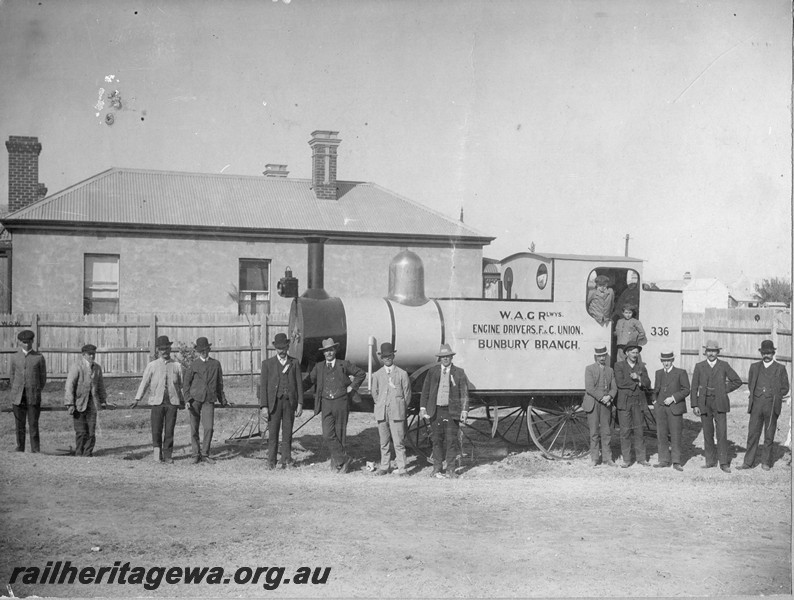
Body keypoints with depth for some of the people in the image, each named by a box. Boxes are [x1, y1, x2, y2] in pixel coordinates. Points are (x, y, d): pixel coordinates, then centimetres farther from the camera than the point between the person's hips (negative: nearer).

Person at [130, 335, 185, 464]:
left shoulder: (177, 365, 8)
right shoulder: (152, 366, 5)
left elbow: (181, 384, 12)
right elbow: (144, 383, 3)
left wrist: (183, 401, 11)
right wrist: (137, 399, -3)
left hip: (172, 402, 1)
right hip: (157, 401, -1)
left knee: (169, 430, 1)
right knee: (156, 430, -1)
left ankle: (168, 455, 11)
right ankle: (157, 452, 17)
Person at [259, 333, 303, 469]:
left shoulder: (294, 363, 9)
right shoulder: (267, 363, 5)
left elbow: (299, 384, 7)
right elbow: (263, 385, 1)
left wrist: (300, 403, -2)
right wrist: (264, 406, -7)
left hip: (290, 402, 1)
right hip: (274, 402, -1)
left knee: (287, 433, 3)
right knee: (273, 433, -1)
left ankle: (286, 460, 10)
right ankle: (271, 461, 7)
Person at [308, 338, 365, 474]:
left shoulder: (344, 365, 2)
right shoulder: (319, 367, 8)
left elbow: (361, 374, 10)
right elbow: (309, 381, 13)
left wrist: (352, 387, 3)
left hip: (340, 402, -1)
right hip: (326, 403, 1)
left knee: (340, 434, 5)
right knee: (327, 434, -12)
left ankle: (336, 460, 20)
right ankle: (344, 459, -4)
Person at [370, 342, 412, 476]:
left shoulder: (402, 374, 3)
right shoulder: (377, 375, 9)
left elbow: (407, 394, 8)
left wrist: (402, 409, 9)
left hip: (397, 413, -2)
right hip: (381, 413, 2)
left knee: (399, 442, -6)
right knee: (384, 442, 7)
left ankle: (402, 469, 0)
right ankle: (384, 467, 16)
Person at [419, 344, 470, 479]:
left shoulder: (459, 372, 3)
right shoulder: (432, 371, 7)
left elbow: (464, 393, 1)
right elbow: (425, 391, 8)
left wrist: (464, 410, -6)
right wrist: (423, 408, 1)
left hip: (451, 411, -1)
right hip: (435, 411, 1)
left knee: (451, 440, 0)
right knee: (437, 440, 5)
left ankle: (450, 469, 10)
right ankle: (437, 469, 13)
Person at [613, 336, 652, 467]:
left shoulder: (642, 367, 12)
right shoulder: (619, 365, 2)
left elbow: (647, 385, 4)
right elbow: (620, 383, -11)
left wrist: (638, 378, -13)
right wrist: (637, 382, -7)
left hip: (638, 403, 2)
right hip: (624, 403, -2)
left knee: (639, 431, 4)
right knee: (625, 431, -1)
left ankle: (641, 458, 13)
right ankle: (626, 460, 5)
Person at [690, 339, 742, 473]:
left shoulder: (724, 366, 3)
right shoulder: (699, 366, 5)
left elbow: (737, 381, 9)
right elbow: (694, 387, 4)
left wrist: (725, 390, 0)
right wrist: (694, 405, -2)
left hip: (719, 403, -1)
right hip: (704, 404, 2)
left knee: (722, 433, -6)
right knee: (708, 433, 6)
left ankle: (724, 463, -3)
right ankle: (710, 461, 15)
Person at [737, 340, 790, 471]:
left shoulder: (780, 368, 5)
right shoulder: (754, 367, 11)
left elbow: (785, 389, 7)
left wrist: (773, 396, -1)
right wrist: (755, 395, 7)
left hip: (772, 405, -2)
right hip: (756, 405, 2)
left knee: (769, 436, 5)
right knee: (752, 433, 0)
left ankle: (766, 461, 16)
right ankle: (748, 462, 4)